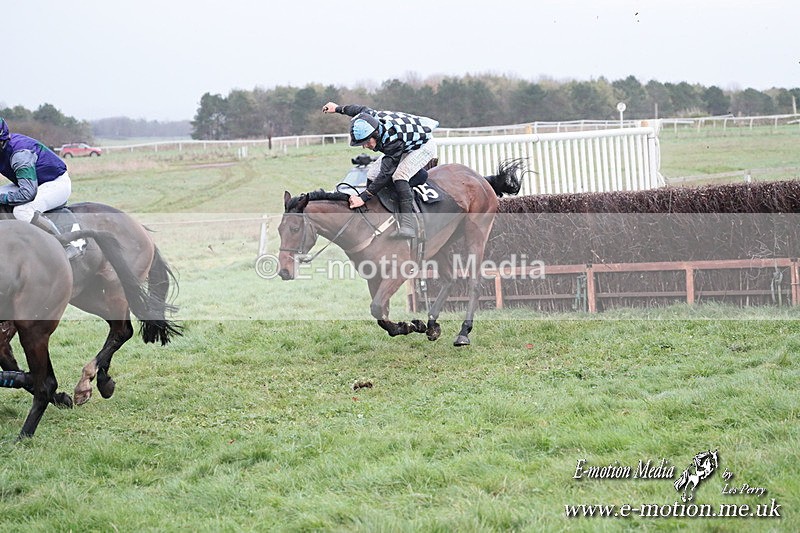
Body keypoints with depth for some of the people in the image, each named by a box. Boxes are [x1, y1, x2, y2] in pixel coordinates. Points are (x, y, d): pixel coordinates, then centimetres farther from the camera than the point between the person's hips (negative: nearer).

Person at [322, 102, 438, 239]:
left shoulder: (393, 139, -45)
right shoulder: (368, 117, -24)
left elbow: (385, 175, -43)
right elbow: (362, 109, 3)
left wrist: (363, 197, -47)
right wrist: (338, 108, 20)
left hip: (424, 145, -9)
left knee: (399, 175, -33)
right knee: (372, 175, -2)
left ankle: (407, 226, -39)